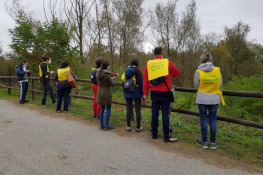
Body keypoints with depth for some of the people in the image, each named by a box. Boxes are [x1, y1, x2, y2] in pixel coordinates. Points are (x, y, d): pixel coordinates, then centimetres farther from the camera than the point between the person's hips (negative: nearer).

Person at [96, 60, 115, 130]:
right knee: (108, 109, 5)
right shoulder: (107, 74, -18)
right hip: (106, 93, -7)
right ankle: (106, 125, 10)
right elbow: (112, 84, -13)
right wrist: (112, 79, 8)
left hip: (100, 92, 7)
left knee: (102, 109, 15)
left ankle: (101, 124, 21)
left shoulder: (98, 73, 3)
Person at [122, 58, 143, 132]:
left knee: (129, 109, 9)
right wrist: (142, 94, -2)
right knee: (137, 110, 4)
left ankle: (128, 126, 15)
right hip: (136, 94, -3)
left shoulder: (126, 71, 3)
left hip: (128, 94, 3)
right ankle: (138, 127, 11)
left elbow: (124, 81, 6)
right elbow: (140, 83, -8)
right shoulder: (138, 71, -7)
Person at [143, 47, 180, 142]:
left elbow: (145, 80, 4)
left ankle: (154, 134, 23)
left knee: (154, 113, 11)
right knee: (166, 114, 1)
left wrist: (145, 93, 10)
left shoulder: (149, 64, 4)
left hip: (154, 92, 3)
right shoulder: (168, 63, -2)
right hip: (165, 92, -2)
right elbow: (177, 73, 11)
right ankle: (167, 137, 6)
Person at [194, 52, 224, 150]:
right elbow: (220, 84, 6)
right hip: (214, 99, 2)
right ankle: (213, 143, 16)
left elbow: (196, 85, -2)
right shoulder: (217, 70, -2)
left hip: (202, 99, -2)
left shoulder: (198, 72, -9)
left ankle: (204, 142, 16)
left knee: (203, 120, 8)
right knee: (213, 120, 9)